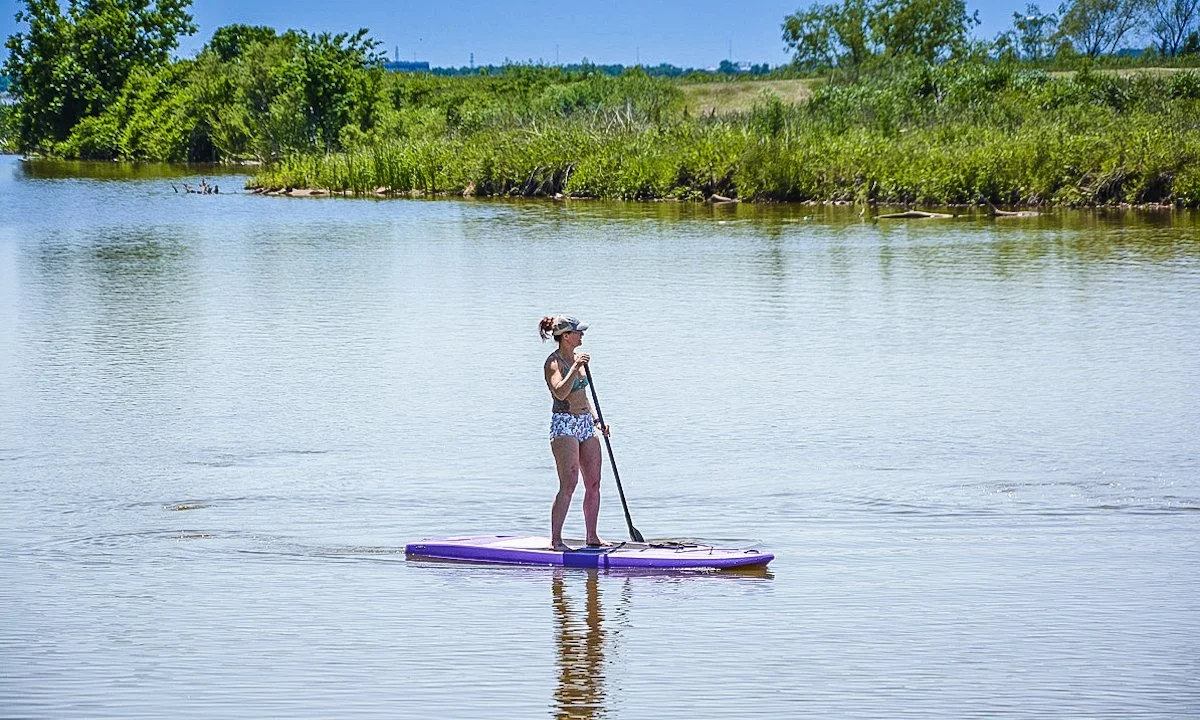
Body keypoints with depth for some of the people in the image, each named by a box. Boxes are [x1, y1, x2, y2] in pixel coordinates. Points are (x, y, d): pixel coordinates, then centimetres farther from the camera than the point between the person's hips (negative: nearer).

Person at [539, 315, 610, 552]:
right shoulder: (554, 362, -12)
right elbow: (560, 392, -28)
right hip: (564, 425, -8)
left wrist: (596, 419, 15)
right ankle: (556, 540, -9)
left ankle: (592, 537, 16)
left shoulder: (578, 356, 13)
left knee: (594, 483, 8)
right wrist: (575, 367, -30)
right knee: (568, 485, -12)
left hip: (585, 424, 8)